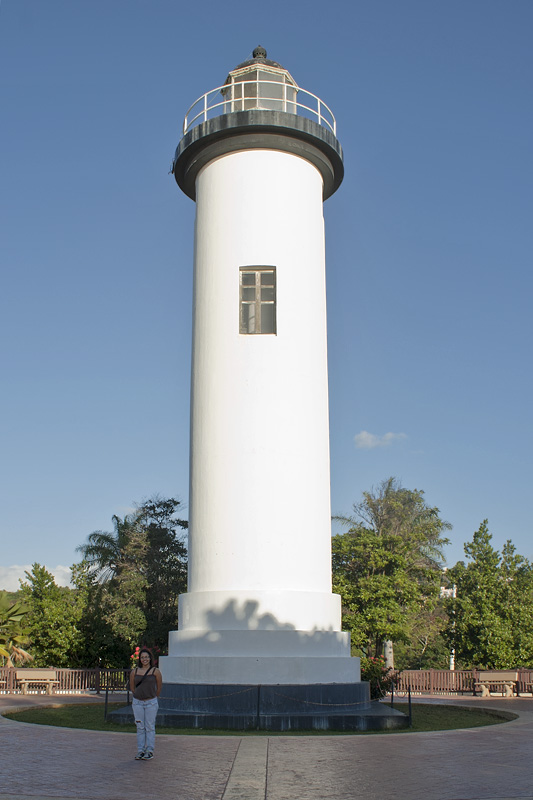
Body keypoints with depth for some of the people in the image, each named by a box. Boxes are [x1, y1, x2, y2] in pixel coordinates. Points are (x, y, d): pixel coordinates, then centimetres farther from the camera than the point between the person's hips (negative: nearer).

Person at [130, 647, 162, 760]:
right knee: (140, 727, 7)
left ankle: (150, 751, 7)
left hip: (151, 703, -2)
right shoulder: (134, 672, 2)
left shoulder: (155, 671, -4)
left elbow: (159, 687, 6)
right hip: (137, 702, 2)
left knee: (150, 727, 0)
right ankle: (140, 751, 14)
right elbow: (132, 686, 14)